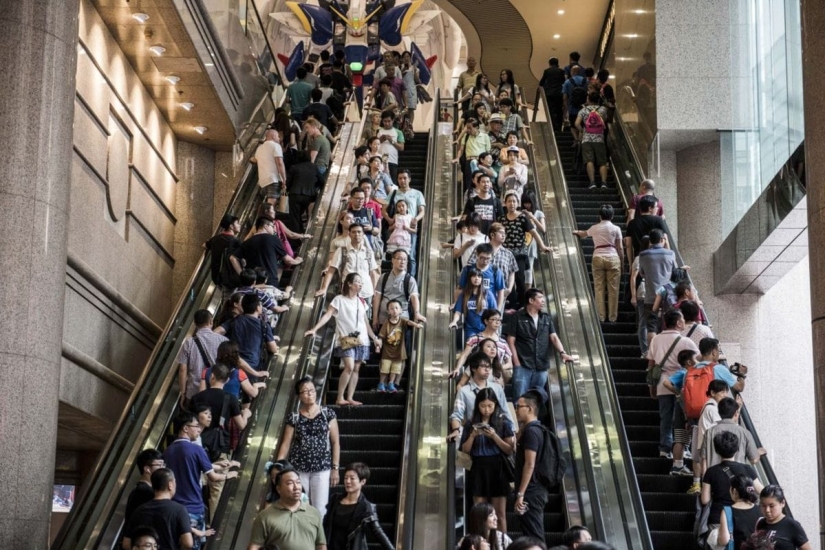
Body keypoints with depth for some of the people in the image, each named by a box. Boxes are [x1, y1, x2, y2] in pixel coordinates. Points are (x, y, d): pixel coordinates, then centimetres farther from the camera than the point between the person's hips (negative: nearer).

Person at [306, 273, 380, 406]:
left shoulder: (361, 301, 14)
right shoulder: (339, 299, -4)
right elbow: (327, 315, -13)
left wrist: (374, 337, 20)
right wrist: (314, 329, -25)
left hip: (361, 340, 6)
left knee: (356, 369, 3)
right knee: (349, 367, -19)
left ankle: (349, 398, 6)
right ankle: (340, 398, -11)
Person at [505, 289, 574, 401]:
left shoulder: (546, 318, 13)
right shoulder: (517, 317, -1)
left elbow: (553, 337, 6)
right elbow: (511, 341, -2)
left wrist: (562, 352, -13)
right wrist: (516, 363, -9)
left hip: (542, 367, 4)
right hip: (523, 366, -4)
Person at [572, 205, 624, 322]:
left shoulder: (594, 228, 10)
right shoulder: (615, 229, 2)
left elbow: (583, 234, 32)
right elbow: (620, 247, 0)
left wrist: (576, 232, 53)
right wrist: (622, 262, 11)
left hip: (598, 258, 2)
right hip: (613, 258, -2)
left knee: (599, 288, 4)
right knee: (613, 289, 2)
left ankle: (601, 316, 1)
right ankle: (612, 316, 2)